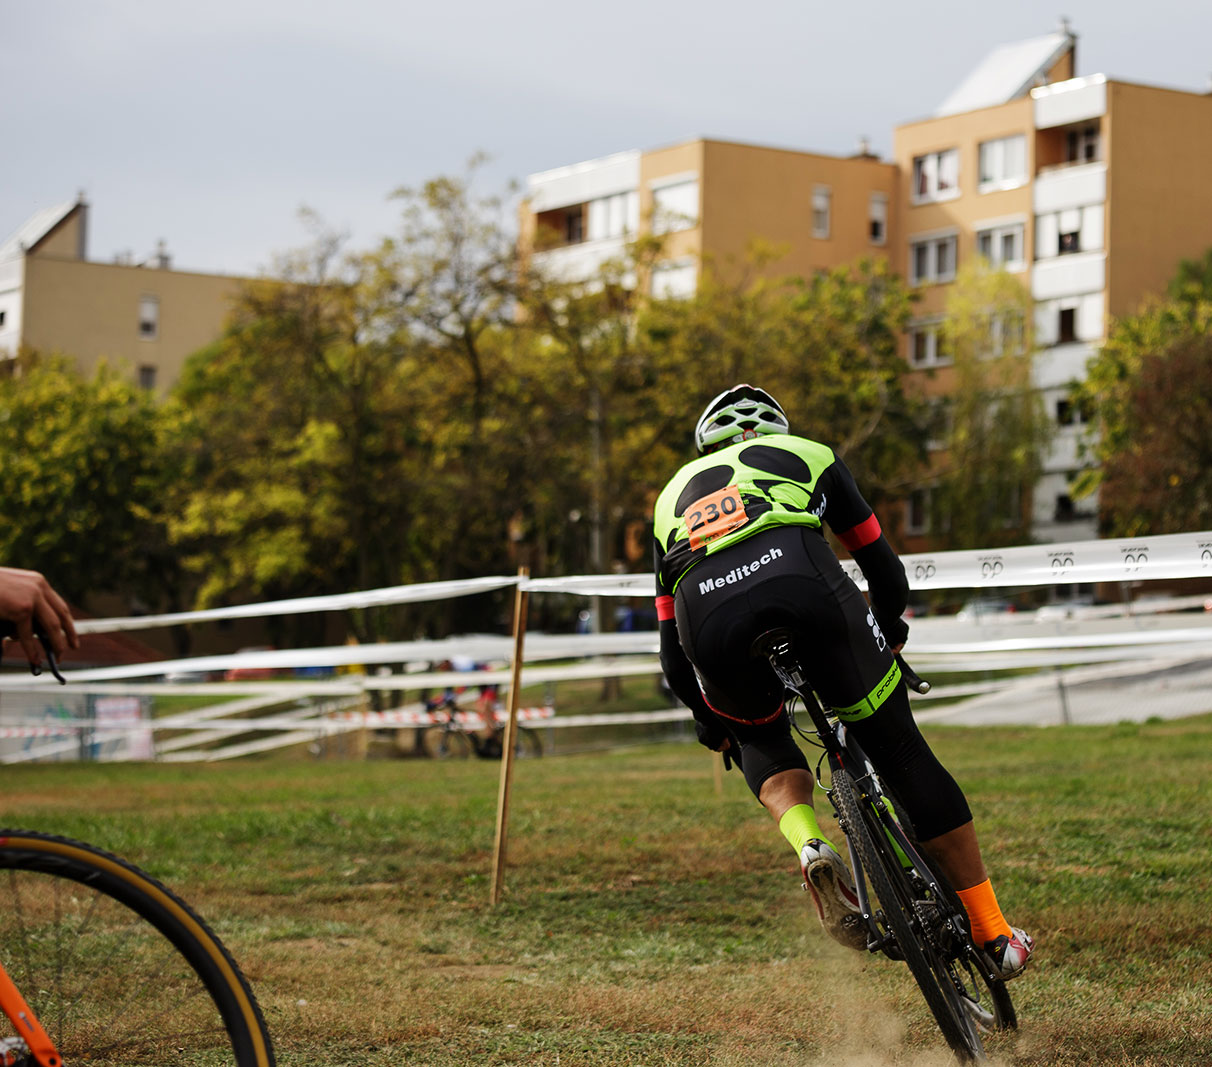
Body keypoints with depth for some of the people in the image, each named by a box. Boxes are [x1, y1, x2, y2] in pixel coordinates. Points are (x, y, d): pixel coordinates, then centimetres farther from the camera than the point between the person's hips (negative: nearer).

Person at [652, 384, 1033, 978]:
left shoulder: (672, 496, 39)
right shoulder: (807, 454, 37)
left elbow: (674, 657, 36)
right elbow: (885, 570, 39)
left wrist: (710, 723, 51)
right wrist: (890, 634, 58)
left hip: (707, 614, 1)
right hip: (803, 582, -1)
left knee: (759, 740, 31)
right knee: (900, 751, 14)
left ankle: (809, 845, 1)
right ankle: (992, 933, 17)